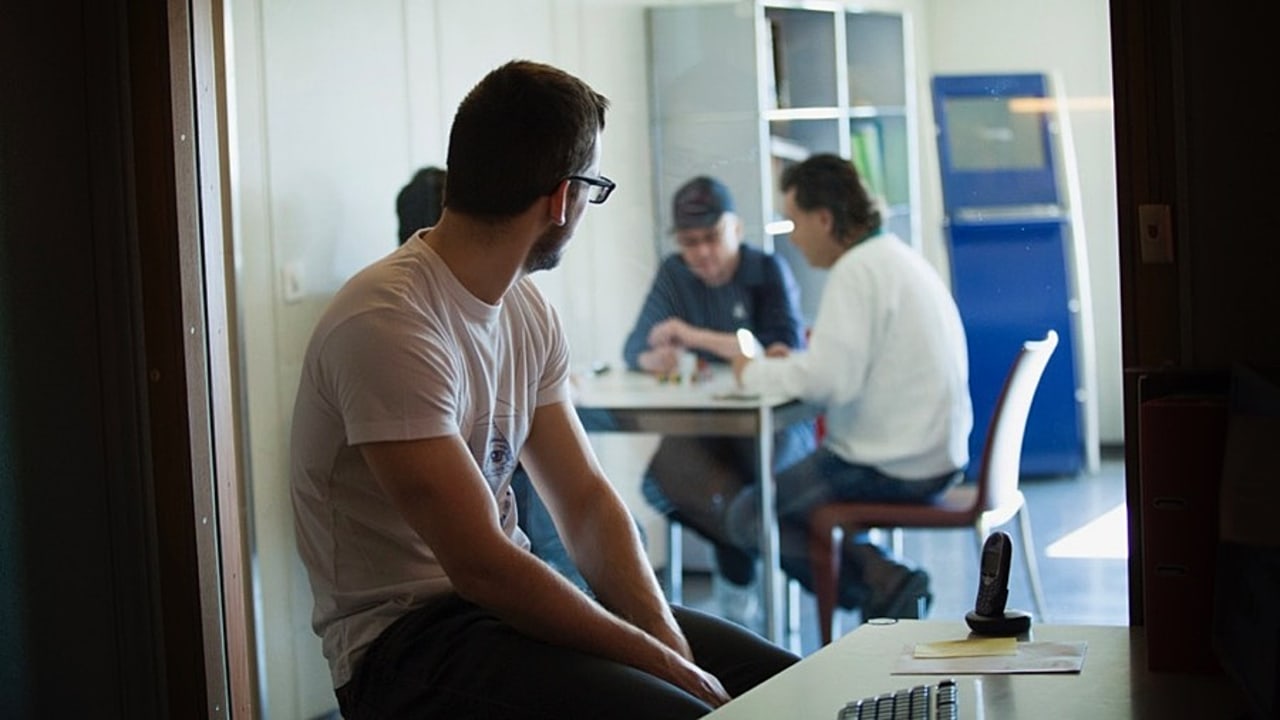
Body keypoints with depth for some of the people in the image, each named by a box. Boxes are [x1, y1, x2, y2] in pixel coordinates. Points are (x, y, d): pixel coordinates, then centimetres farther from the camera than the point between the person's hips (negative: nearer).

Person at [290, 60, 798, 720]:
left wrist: (666, 635, -8)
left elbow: (585, 498, 9)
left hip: (505, 601, 9)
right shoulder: (389, 324, -21)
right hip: (404, 642, -9)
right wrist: (662, 661, -18)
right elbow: (481, 565, -24)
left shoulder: (528, 312, 8)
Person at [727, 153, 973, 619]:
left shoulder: (857, 270, -16)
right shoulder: (899, 258, 13)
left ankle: (881, 582, -10)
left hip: (893, 469, -10)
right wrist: (793, 363, 12)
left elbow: (830, 379, -25)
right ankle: (884, 578, 9)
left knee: (746, 515, 1)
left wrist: (755, 372, -9)